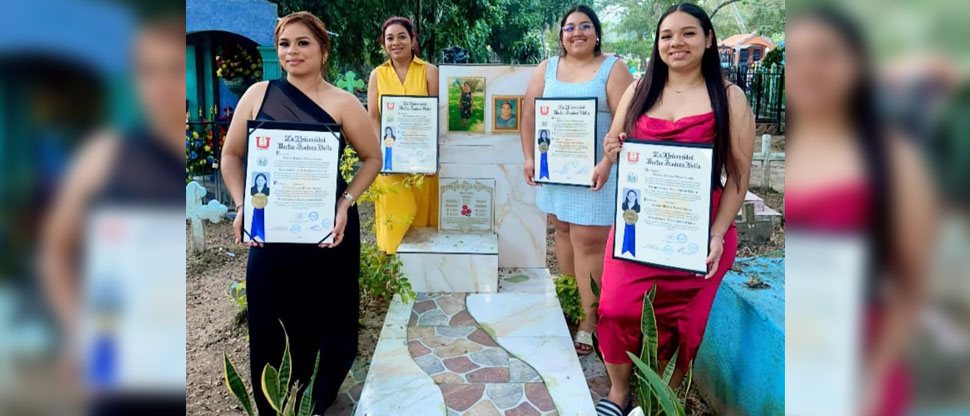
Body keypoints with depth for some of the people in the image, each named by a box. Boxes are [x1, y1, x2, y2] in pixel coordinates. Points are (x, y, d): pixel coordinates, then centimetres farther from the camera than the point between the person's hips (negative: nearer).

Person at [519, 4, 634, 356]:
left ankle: (590, 322, 2)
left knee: (588, 241, -6)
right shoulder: (547, 68, 10)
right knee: (563, 232, 12)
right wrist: (529, 157, 0)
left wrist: (607, 163, -21)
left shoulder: (613, 68, -3)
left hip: (594, 171, -5)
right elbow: (529, 114, 9)